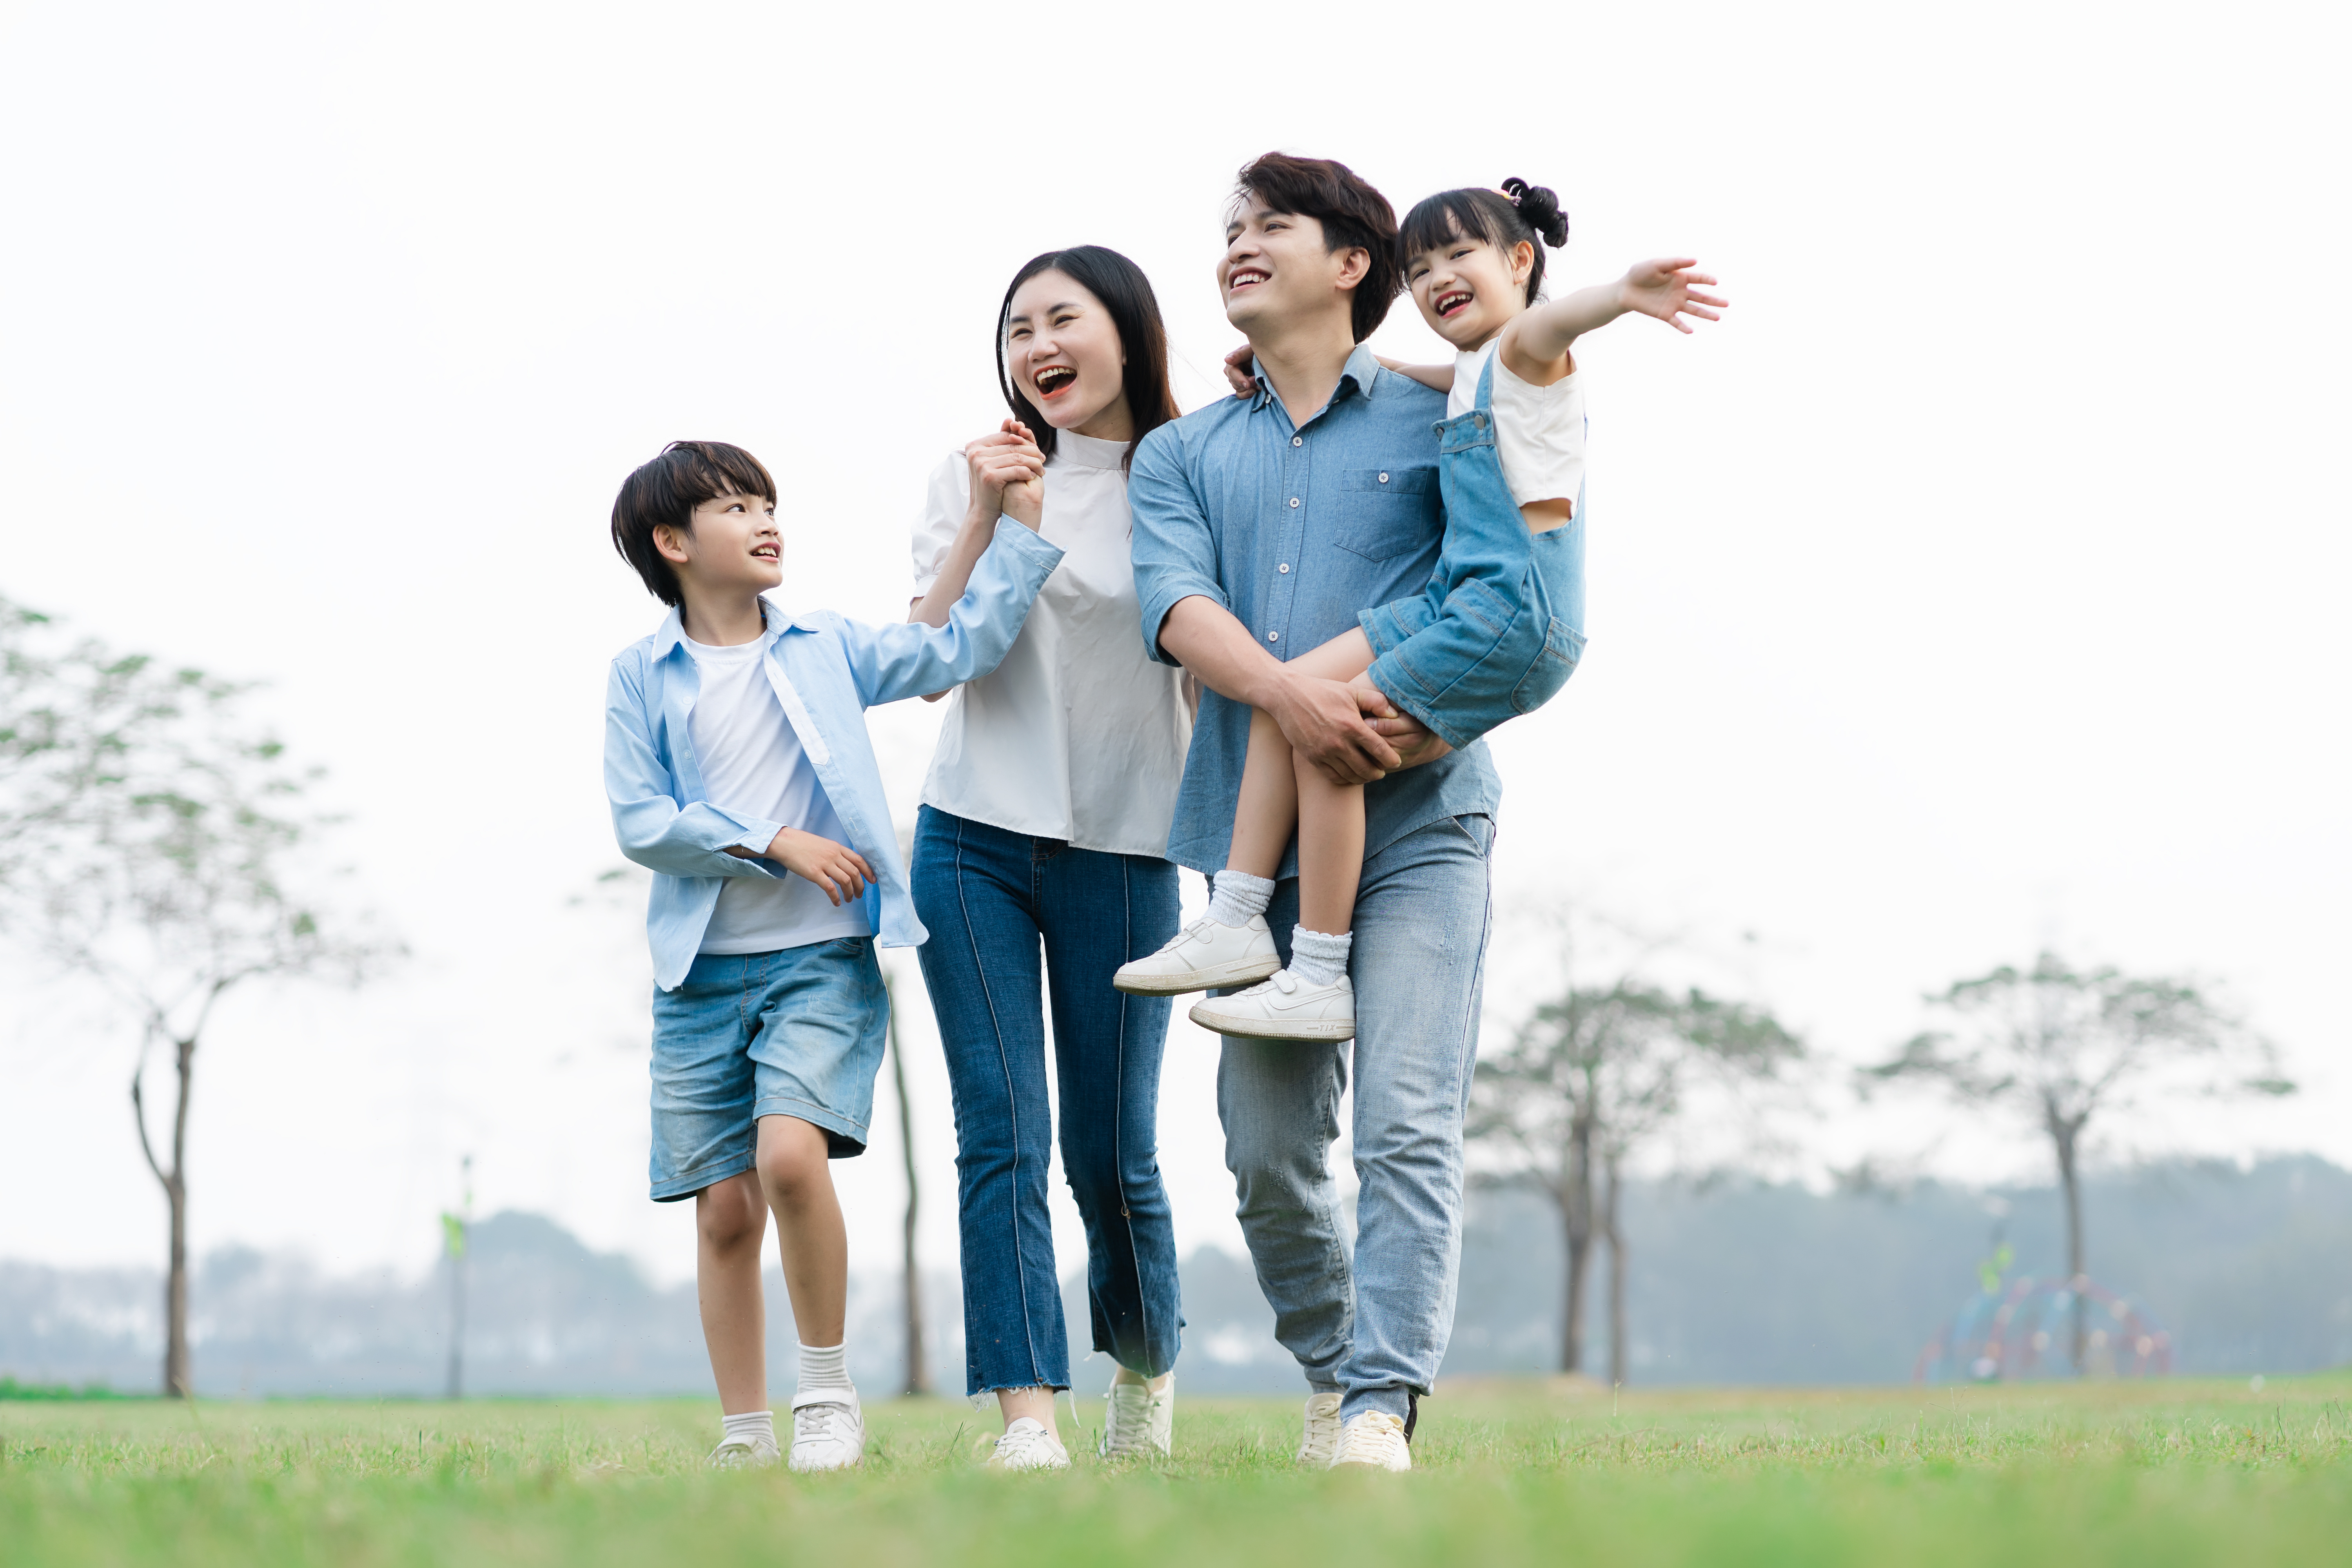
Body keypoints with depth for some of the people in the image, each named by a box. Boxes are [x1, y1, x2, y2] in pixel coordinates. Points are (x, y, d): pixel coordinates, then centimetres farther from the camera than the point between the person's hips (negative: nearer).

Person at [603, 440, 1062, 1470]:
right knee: (724, 1209, 2)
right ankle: (745, 1441, 13)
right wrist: (776, 843, -10)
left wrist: (1021, 521, 3)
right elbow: (640, 822, -4)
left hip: (821, 958, -1)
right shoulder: (642, 677, 4)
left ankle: (829, 1389, -6)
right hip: (702, 970, 1)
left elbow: (964, 645, 7)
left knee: (791, 1154, -23)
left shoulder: (827, 652, 9)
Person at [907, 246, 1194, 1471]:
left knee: (1112, 1152, 4)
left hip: (1123, 852, -1)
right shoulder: (978, 477, 7)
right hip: (975, 844, 1)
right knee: (1000, 1139, -8)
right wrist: (989, 519, -8)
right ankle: (1026, 1417, -9)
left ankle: (1147, 1369, 30)